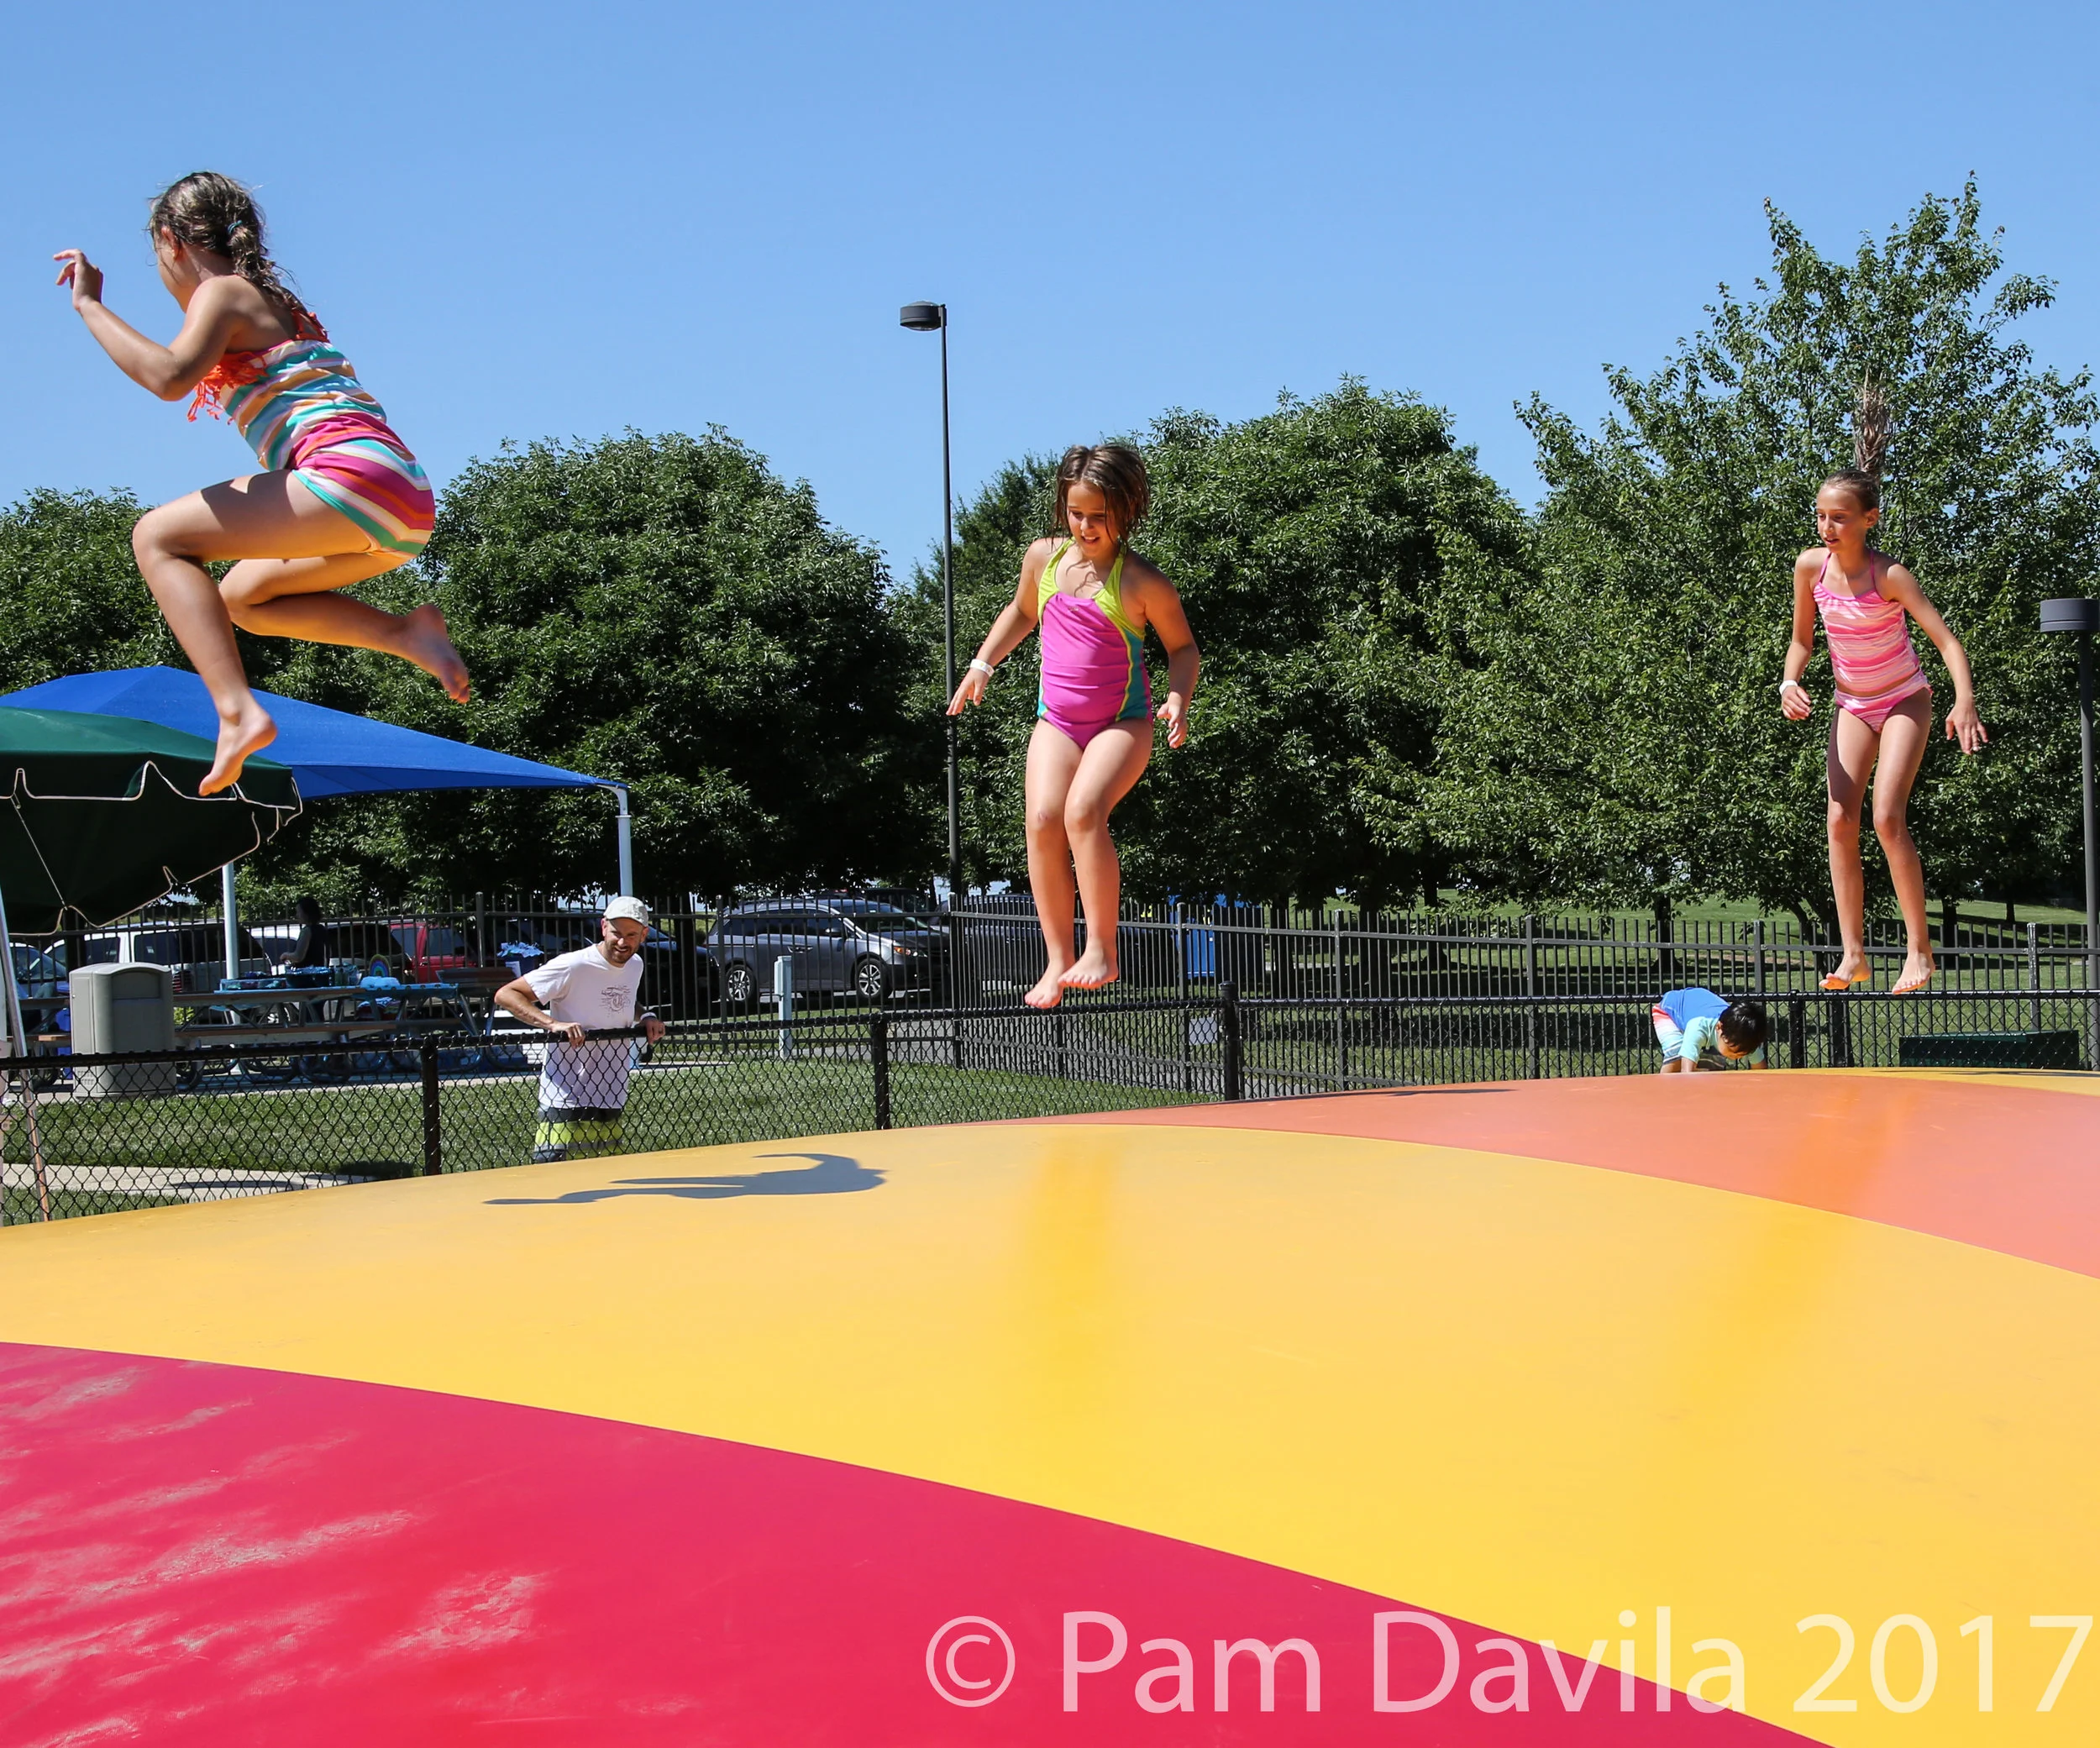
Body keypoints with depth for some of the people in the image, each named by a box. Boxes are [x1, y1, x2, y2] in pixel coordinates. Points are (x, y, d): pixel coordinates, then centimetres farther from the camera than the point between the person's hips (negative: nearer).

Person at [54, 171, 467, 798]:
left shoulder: (224, 292, 2)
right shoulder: (273, 301, 28)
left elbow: (169, 377, -17)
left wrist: (89, 304, -7)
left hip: (357, 473, -9)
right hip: (408, 509, 9)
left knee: (158, 538, -4)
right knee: (242, 597, 24)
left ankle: (238, 713, -21)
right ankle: (405, 633, 6)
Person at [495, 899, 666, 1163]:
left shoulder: (635, 966, 9)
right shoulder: (573, 966, -14)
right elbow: (505, 995, -13)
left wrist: (645, 1018, 7)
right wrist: (553, 1024, -26)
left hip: (612, 1108, 7)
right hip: (565, 1109, -7)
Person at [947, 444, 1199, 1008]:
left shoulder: (1143, 582, -7)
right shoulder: (1044, 558, 6)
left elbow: (1183, 647, 4)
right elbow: (1021, 612, 26)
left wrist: (1177, 697, -14)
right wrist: (982, 663, 18)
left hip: (1122, 721, -4)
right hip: (1057, 721, 4)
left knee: (1083, 811, -28)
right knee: (1043, 820, -18)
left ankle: (1101, 949, -18)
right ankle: (1058, 959, -11)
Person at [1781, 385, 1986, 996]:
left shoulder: (1889, 575, -23)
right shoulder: (1810, 566, -10)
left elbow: (1945, 639, -27)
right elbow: (1802, 638, 4)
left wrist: (1964, 701, -41)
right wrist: (1789, 683, -15)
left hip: (1904, 700, -4)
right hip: (1852, 704, 5)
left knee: (1887, 816, -17)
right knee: (1840, 820, -7)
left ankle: (1919, 948, -6)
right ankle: (1854, 955, -4)